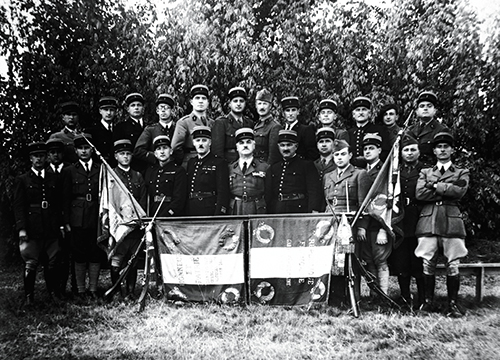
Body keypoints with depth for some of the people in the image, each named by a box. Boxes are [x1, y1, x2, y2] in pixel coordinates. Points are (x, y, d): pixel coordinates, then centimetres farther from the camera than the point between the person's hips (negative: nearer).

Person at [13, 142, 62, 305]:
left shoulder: (54, 179, 14)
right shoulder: (22, 180, 6)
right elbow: (18, 206, 0)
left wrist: (61, 224, 7)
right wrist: (21, 228, -9)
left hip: (52, 230, 3)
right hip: (32, 230, -2)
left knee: (52, 263, 6)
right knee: (30, 264, -1)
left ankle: (54, 294, 17)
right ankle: (28, 297, 9)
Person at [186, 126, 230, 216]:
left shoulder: (219, 163, -2)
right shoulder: (191, 162, 15)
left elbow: (223, 193, -8)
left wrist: (218, 218, -17)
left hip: (210, 212, -5)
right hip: (191, 213, 5)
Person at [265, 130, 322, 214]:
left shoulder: (307, 165, 4)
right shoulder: (272, 169, 17)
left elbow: (314, 191, -5)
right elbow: (268, 196, 15)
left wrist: (314, 212, -16)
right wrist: (269, 214, 4)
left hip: (300, 210, -3)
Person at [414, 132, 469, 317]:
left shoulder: (462, 173, 16)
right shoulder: (425, 172, 18)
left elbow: (459, 191, -7)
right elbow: (419, 193, -1)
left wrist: (435, 186, -2)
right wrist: (448, 191, -4)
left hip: (452, 221, -1)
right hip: (428, 221, 1)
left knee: (453, 265, -1)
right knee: (428, 264, 0)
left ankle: (453, 303, 9)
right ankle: (428, 301, 10)